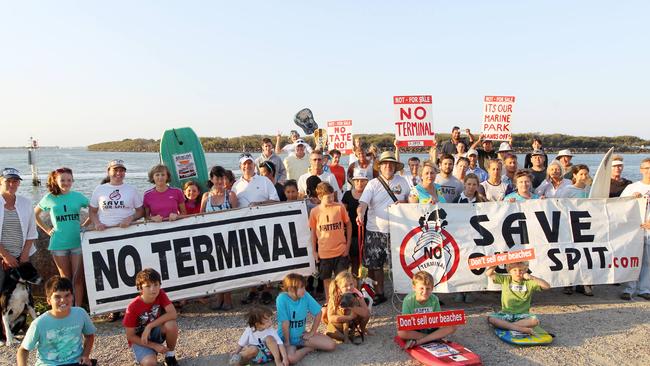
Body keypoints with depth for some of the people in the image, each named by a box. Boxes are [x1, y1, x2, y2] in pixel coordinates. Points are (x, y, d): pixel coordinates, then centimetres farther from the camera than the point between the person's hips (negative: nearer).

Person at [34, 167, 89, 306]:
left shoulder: (78, 196, 2)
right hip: (59, 243, 0)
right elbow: (35, 214, 15)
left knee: (78, 278, 0)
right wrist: (46, 229, 6)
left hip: (77, 242, 0)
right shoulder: (50, 198, 2)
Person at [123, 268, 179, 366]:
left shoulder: (160, 294, -16)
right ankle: (143, 357, 5)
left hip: (156, 332, 4)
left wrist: (149, 326, -33)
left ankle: (170, 355, -4)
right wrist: (154, 345, -23)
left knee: (171, 324, -30)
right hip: (140, 339, -3)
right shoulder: (133, 307, -24)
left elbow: (173, 314, -27)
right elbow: (130, 336, -17)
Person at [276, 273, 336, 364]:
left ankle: (303, 347, 10)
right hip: (287, 337, -4)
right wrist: (287, 342, -17)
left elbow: (318, 313, 0)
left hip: (302, 335, 4)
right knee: (291, 358, -35)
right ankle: (309, 348, -3)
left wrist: (312, 332, 0)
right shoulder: (282, 299, -25)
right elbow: (285, 322, -21)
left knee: (331, 345, -8)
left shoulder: (305, 296, -11)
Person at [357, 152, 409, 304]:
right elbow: (363, 202, -13)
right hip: (375, 230, 0)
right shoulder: (372, 184, -1)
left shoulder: (402, 181, 6)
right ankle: (379, 293, 21)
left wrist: (403, 202, -7)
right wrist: (360, 214, -34)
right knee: (375, 264, 6)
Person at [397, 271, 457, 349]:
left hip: (431, 329, 3)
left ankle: (418, 342, -24)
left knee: (452, 327, -21)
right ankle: (435, 337, -18)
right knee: (401, 332, -34)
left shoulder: (434, 299, -7)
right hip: (415, 330, -2)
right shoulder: (408, 300, -14)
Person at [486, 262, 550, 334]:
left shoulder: (529, 282, 2)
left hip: (522, 315, 0)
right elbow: (488, 273, -2)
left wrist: (532, 277, -15)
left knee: (535, 321, -32)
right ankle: (520, 329, -31)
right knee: (490, 318, -27)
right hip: (506, 314, 1)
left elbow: (547, 286, -7)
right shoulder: (505, 280, 4)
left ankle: (504, 325, -28)